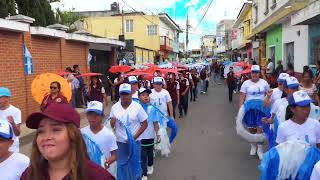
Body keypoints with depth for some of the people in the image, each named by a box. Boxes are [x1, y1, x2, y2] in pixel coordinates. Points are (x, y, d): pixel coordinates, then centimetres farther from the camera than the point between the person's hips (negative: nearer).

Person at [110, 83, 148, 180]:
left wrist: (135, 137, -16)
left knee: (135, 163, 15)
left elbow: (145, 124, -7)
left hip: (135, 141, -1)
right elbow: (112, 125, 6)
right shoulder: (114, 107, -3)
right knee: (121, 164, 14)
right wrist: (112, 122, -18)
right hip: (120, 141, 2)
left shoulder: (137, 106, -11)